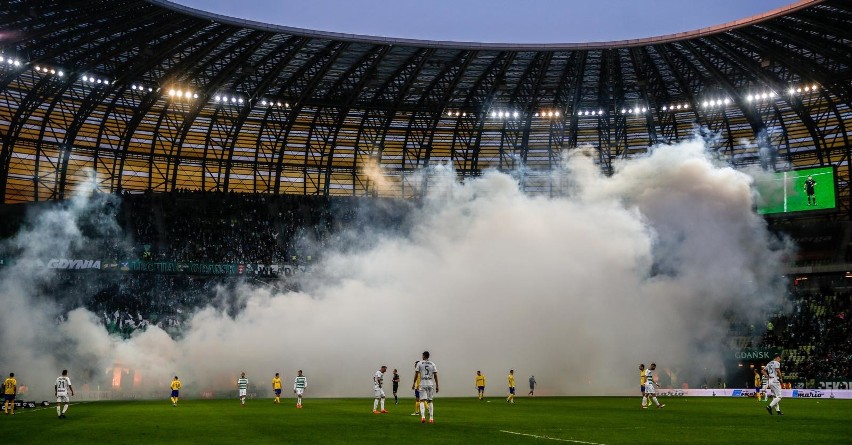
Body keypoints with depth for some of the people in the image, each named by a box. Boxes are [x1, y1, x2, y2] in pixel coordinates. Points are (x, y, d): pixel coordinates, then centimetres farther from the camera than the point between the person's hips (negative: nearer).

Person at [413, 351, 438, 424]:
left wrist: (413, 383, 6)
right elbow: (435, 375, 3)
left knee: (422, 401, -3)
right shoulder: (432, 364, 7)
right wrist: (437, 386, 7)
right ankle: (431, 418, 7)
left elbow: (416, 374, -2)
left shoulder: (419, 363, 0)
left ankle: (423, 416, -21)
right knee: (430, 401, 10)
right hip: (430, 384, 3)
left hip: (423, 384, -2)